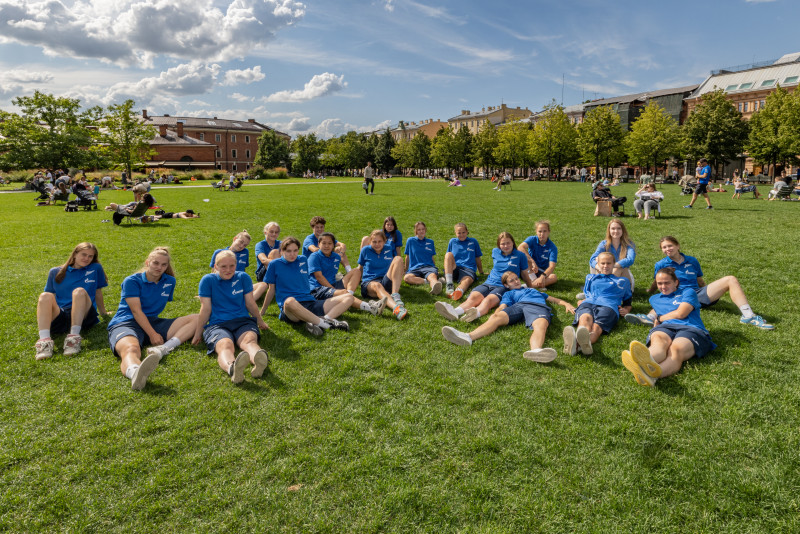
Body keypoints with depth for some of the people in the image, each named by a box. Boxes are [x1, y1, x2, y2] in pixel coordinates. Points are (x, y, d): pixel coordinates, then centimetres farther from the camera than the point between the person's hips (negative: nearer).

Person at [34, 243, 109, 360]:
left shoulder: (96, 268, 13)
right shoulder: (55, 272, 17)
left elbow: (98, 293, 20)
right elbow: (50, 296, 20)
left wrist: (103, 313, 25)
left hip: (83, 317, -2)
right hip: (59, 317, 2)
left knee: (79, 291, -29)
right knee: (45, 297, -26)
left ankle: (74, 336, -42)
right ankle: (44, 341, -47)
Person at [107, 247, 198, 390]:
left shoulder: (169, 281, 14)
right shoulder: (132, 281, 0)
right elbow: (136, 311, -10)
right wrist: (152, 335, -19)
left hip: (152, 322, 6)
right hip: (125, 323, -6)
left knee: (196, 318, -11)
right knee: (131, 349, -41)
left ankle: (163, 349, -35)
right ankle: (135, 373, -79)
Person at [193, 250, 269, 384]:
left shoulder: (243, 277, 13)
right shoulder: (208, 280, 8)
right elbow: (206, 309, 10)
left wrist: (260, 322, 28)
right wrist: (198, 334, 10)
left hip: (243, 321, 1)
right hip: (217, 325, -1)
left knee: (249, 340, -36)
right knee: (225, 345, -38)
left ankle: (259, 361, -72)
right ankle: (232, 368, -74)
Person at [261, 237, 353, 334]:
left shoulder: (303, 260, 17)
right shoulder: (275, 264, 6)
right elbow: (271, 290, 13)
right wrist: (262, 312, 18)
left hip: (311, 303, 5)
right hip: (289, 309, -5)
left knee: (348, 297, -10)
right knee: (290, 301, -45)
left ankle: (325, 319, -36)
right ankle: (325, 323, -38)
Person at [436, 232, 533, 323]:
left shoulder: (520, 255, 8)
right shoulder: (495, 252, 19)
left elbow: (524, 274, 17)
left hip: (504, 287, -3)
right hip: (488, 283, 3)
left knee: (489, 299, -39)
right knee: (473, 297, -31)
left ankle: (476, 313, -72)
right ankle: (455, 312, -61)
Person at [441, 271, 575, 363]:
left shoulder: (532, 289, 46)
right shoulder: (509, 293, 36)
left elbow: (553, 299, 44)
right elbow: (502, 306, 15)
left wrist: (566, 304, 24)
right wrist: (497, 313, -8)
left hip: (539, 306, 1)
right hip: (518, 305, 0)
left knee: (541, 325, -36)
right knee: (496, 317, -30)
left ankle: (535, 350, -71)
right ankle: (468, 337, -55)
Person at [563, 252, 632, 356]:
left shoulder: (622, 281, 36)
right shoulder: (590, 277, 40)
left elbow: (628, 303, 35)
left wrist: (625, 310, 11)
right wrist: (581, 301, 19)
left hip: (608, 306, -1)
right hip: (588, 303, 1)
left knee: (597, 326, -39)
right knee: (585, 318, -40)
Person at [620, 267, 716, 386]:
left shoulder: (688, 292, 21)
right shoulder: (655, 298, 35)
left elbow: (680, 313, 6)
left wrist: (659, 318, 17)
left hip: (690, 329, -2)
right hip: (665, 328, 2)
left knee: (676, 349, -40)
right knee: (659, 341, -39)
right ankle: (647, 360, -78)